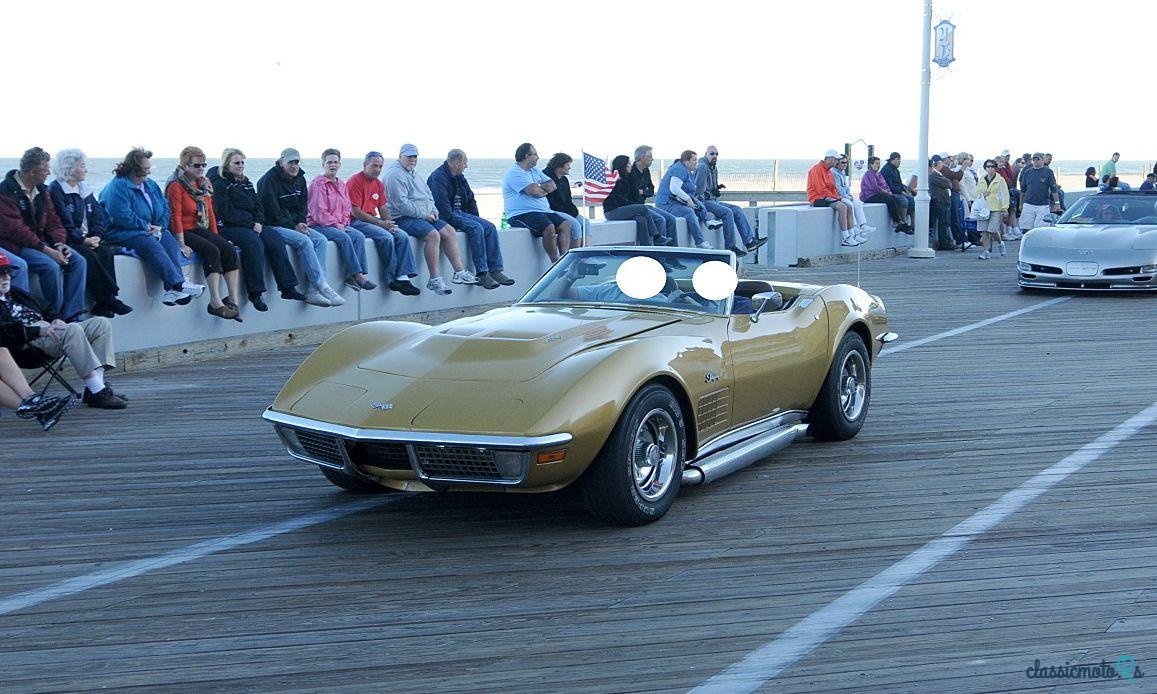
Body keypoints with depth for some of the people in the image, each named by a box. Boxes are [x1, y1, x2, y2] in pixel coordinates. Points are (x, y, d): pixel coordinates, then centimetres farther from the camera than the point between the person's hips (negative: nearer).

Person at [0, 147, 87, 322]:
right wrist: (46, 250, -26)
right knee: (51, 266, -31)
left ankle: (72, 316, -14)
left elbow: (52, 220, 10)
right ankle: (57, 316, -17)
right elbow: (15, 230, -22)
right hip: (15, 245, -8)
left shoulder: (41, 190, 10)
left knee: (78, 261, -11)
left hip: (41, 241, 8)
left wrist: (60, 243, -10)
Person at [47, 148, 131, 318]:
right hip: (67, 241, -6)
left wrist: (97, 236, -8)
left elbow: (98, 215, 11)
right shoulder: (55, 189, -6)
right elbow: (64, 222, -14)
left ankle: (103, 302, -29)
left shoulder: (85, 189, 17)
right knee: (89, 255, -32)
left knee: (106, 252, -23)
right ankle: (108, 299, -30)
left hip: (88, 239, 6)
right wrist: (83, 240, -19)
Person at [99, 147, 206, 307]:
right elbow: (122, 217, -20)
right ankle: (179, 284, -41)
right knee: (153, 246, -34)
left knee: (172, 243, -21)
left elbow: (165, 207, 18)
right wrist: (146, 226, -14)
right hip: (124, 233, -8)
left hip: (152, 229, 8)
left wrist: (160, 226, -1)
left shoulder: (150, 184, 17)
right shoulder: (118, 186, -10)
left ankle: (173, 291, -37)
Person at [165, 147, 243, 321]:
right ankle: (215, 303, -34)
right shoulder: (176, 186, -8)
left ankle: (233, 300, -22)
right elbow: (176, 216, -14)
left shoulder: (204, 184, 14)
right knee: (212, 251, -30)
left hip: (202, 230, 7)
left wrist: (216, 237, 10)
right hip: (184, 232, -7)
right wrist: (182, 245, -21)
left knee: (229, 248, -18)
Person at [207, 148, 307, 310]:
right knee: (254, 242, -33)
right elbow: (227, 213, -13)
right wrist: (251, 224, -16)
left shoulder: (246, 183, 20)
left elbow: (257, 206, 18)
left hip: (252, 226, 7)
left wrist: (258, 222, -3)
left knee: (276, 240, -15)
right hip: (227, 228, -7)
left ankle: (288, 288, -18)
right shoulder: (219, 184, -4)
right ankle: (255, 293, -31)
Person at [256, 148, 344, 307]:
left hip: (295, 224, 8)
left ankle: (313, 291, -24)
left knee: (321, 240, -15)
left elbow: (303, 205, 18)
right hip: (273, 226, -8)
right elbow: (272, 210, -15)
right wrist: (293, 227, -16)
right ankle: (322, 286, -30)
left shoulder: (300, 179, 13)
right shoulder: (269, 179, -12)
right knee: (304, 241, -30)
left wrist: (300, 223, -2)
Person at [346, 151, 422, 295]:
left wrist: (389, 224, -4)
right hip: (357, 222, -8)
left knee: (402, 236, -12)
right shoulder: (355, 182, -10)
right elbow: (355, 211, -16)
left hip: (374, 220, 8)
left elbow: (383, 208, 18)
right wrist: (380, 223, -17)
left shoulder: (379, 184, 16)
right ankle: (393, 279, -21)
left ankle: (403, 277, -19)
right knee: (386, 237, -29)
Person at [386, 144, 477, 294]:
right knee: (433, 234, -30)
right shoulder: (395, 174, -10)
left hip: (424, 216, 10)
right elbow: (401, 204, -20)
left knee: (449, 231, -3)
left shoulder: (413, 174, 22)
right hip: (403, 218, -10)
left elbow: (428, 194, 29)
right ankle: (435, 280, -28)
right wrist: (423, 214, -16)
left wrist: (433, 210, 8)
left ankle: (459, 272, -2)